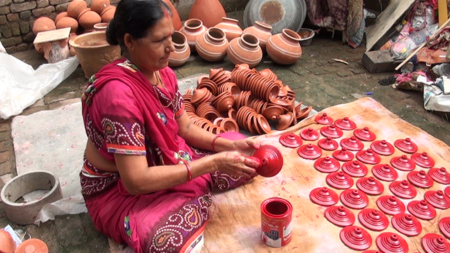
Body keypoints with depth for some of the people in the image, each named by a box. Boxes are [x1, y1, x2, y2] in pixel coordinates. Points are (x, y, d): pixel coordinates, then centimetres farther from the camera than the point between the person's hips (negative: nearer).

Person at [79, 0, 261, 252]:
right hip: (118, 188, -6)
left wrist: (230, 145, -14)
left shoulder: (163, 73, -7)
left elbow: (185, 127, 3)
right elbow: (136, 181, -35)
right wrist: (213, 162, -33)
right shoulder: (118, 93, -34)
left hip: (165, 162, 7)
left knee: (244, 162, 1)